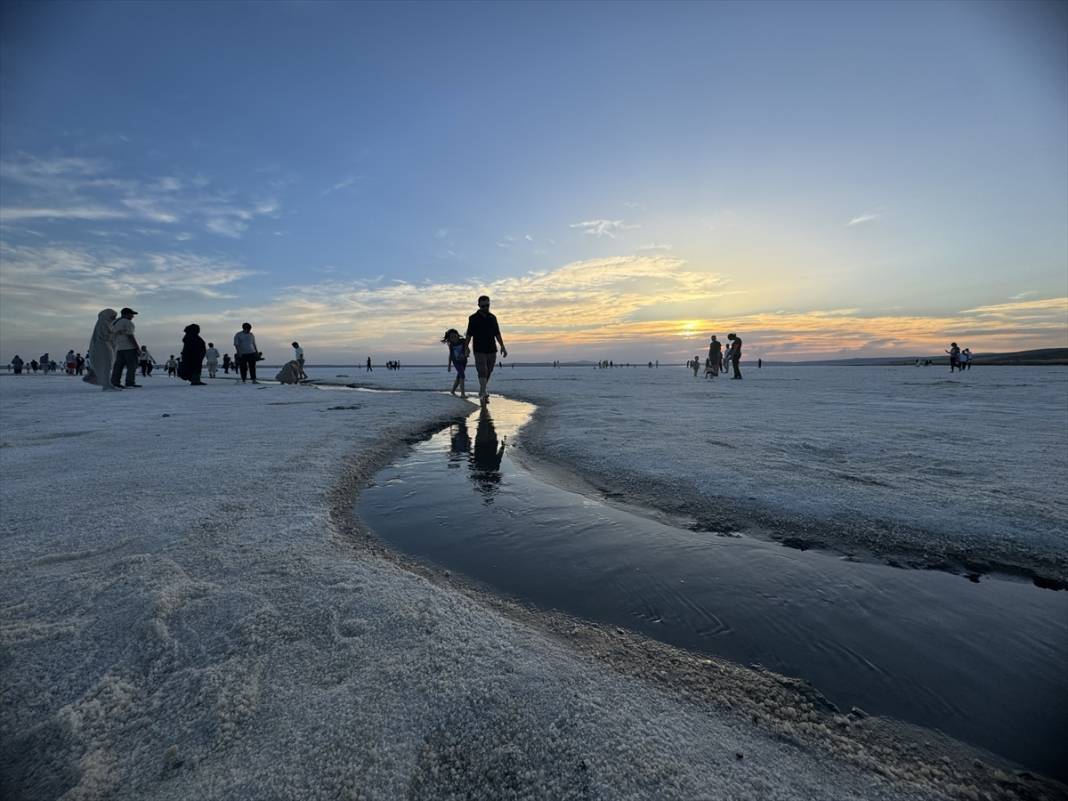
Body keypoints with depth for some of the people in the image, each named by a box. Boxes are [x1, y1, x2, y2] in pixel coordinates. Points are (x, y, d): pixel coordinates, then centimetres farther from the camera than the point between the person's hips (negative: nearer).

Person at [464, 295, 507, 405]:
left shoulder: (492, 317, 11)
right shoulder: (473, 318, 0)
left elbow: (497, 334, 13)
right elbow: (468, 335, 0)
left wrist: (502, 346, 5)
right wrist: (466, 349, -5)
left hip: (492, 350, 4)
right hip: (479, 350, -4)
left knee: (488, 372, 7)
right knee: (482, 372, -14)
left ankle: (482, 392, 21)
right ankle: (484, 393, -19)